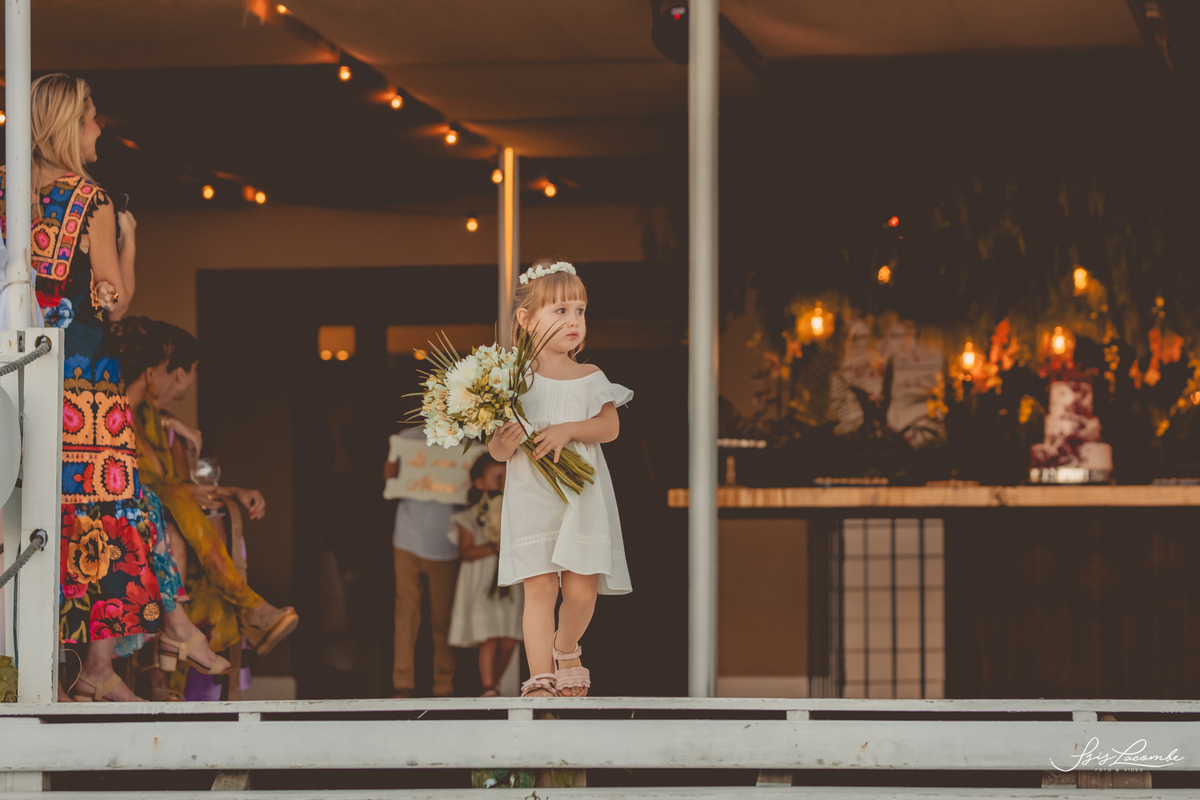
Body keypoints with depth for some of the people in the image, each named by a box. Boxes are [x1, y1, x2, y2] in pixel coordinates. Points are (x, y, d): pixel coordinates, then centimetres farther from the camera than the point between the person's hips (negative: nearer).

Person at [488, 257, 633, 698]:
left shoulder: (590, 377, 9)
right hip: (531, 499, -2)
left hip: (581, 498, 2)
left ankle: (565, 652, 28)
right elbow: (497, 451, 1)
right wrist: (503, 443, -22)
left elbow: (609, 425, -4)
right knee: (539, 587, -9)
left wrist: (567, 430, -18)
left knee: (582, 590, -2)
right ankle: (540, 680, -6)